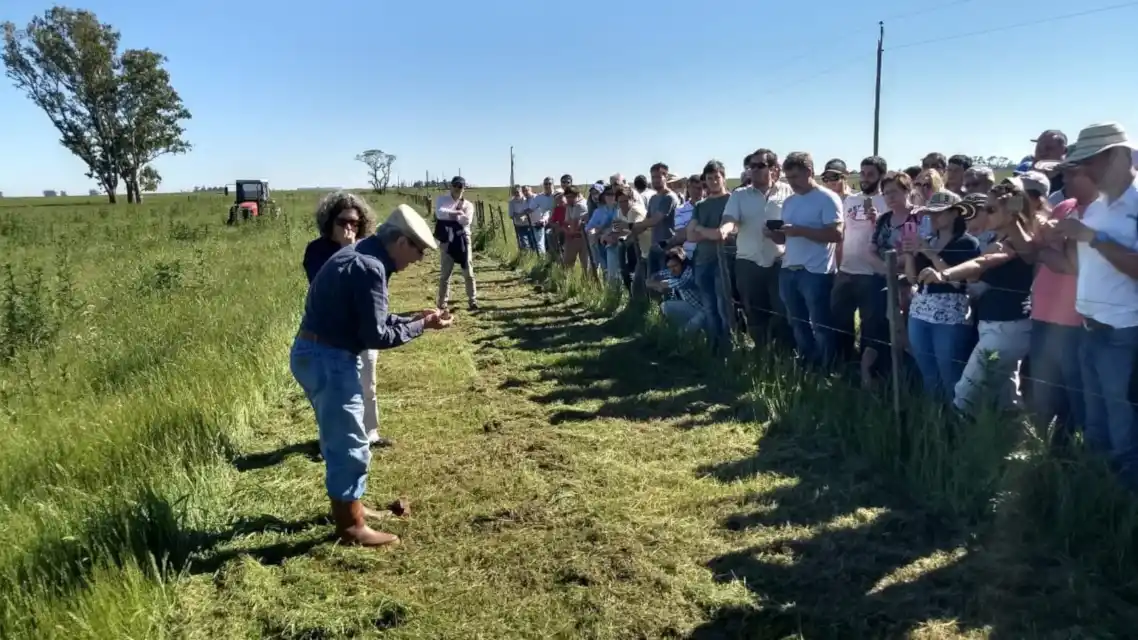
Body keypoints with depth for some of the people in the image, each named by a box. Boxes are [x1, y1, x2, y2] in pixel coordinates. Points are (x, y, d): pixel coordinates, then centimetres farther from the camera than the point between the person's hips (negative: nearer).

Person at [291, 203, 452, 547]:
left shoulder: (361, 254, 11)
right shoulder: (370, 268, -22)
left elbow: (369, 320, 16)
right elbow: (376, 335, -21)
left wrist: (414, 317, 9)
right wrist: (420, 326, -9)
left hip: (317, 353, 11)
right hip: (329, 359, -11)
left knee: (338, 437, 22)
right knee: (350, 444, 1)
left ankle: (347, 505, 38)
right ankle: (351, 526, 15)